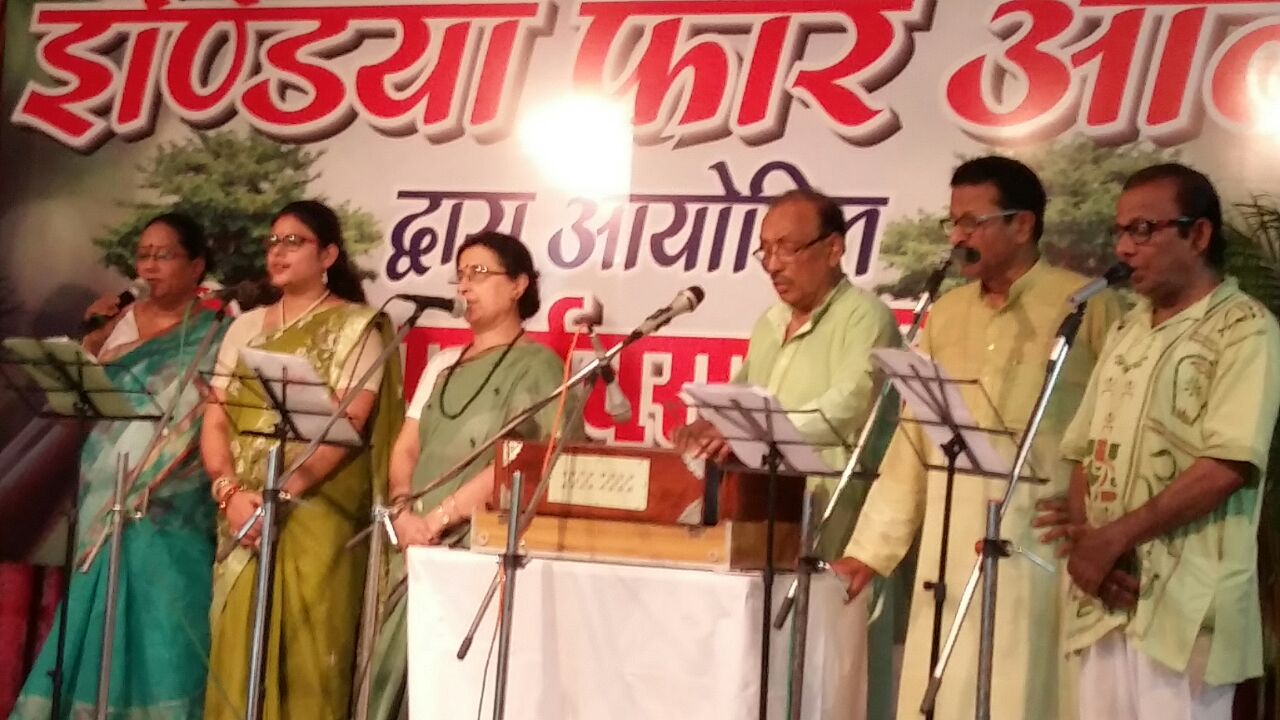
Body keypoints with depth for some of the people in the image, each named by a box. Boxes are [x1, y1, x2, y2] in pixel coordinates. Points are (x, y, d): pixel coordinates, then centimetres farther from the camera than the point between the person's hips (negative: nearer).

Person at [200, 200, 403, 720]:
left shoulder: (355, 325, 0)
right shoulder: (246, 327, 16)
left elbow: (345, 427, -10)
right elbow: (215, 420, 9)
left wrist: (282, 492, -19)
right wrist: (230, 490, -8)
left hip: (316, 515, -5)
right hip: (243, 513, 5)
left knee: (303, 654, -6)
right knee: (237, 650, 3)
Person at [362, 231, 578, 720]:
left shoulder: (536, 365, -3)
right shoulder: (443, 365, 18)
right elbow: (406, 448, 15)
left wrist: (438, 517, -15)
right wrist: (404, 510, -5)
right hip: (422, 549, 6)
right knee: (401, 666, 2)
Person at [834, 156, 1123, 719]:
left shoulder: (1089, 306, -3)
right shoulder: (944, 316, 13)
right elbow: (912, 440, 13)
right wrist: (870, 549, 10)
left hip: (1043, 550, -5)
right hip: (950, 555, 5)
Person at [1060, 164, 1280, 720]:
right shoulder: (1127, 331, 16)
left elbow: (1229, 467, -16)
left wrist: (1113, 538, -13)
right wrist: (1084, 540, -5)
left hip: (1183, 604, -6)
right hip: (1108, 595, 6)